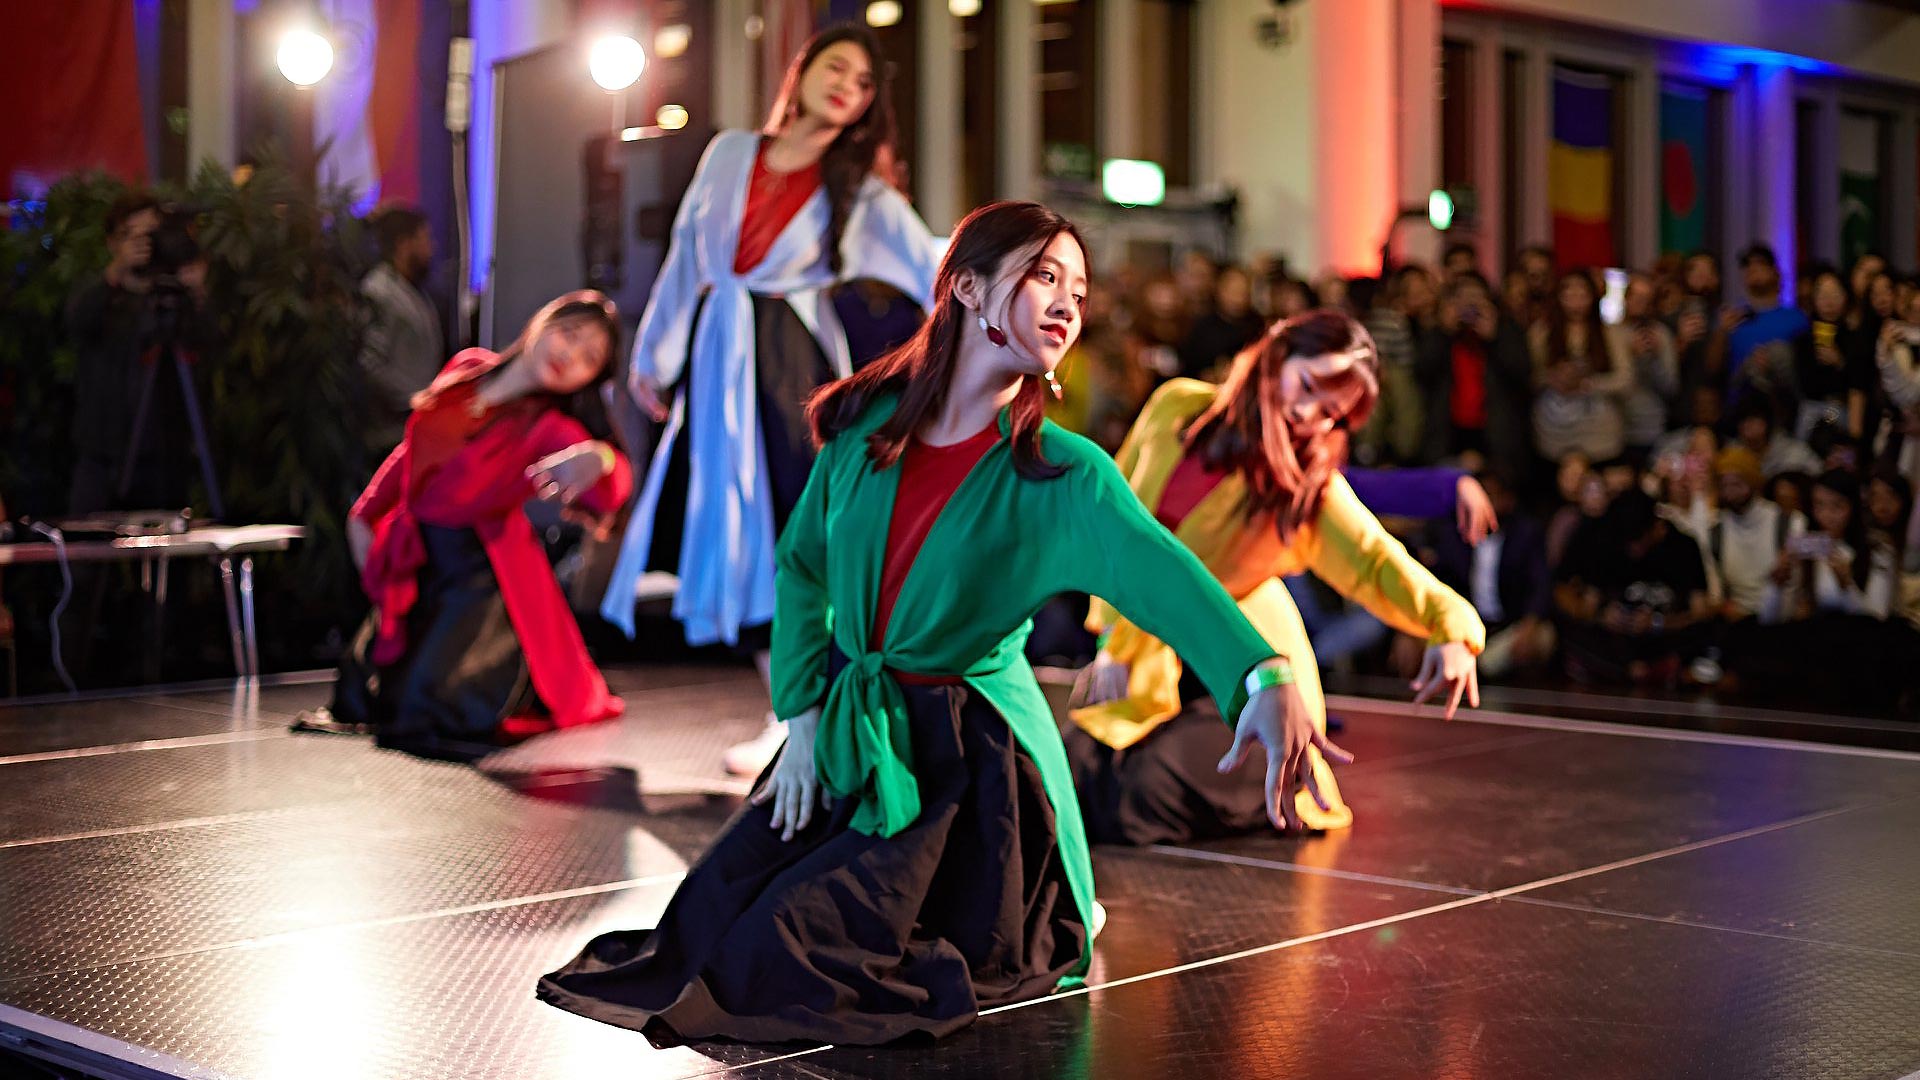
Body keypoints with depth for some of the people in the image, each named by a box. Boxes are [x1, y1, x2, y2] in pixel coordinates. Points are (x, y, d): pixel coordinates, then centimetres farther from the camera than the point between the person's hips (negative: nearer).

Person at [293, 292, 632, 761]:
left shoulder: (551, 430, -17)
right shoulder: (468, 368, -3)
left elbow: (607, 497, -35)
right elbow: (414, 448, 12)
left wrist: (598, 460, -57)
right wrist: (365, 513, 15)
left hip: (482, 576, -6)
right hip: (416, 565, 6)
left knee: (432, 709, -15)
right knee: (359, 701, 15)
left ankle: (527, 682, 14)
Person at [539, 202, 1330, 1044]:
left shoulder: (1063, 475, -16)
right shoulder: (867, 421, -5)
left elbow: (1161, 573, -34)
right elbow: (801, 565, 6)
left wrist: (1265, 678, -52)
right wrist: (803, 718, -2)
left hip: (967, 764, -5)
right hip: (849, 738, 5)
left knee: (778, 962, -10)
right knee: (706, 925, 7)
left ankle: (1039, 931, 14)